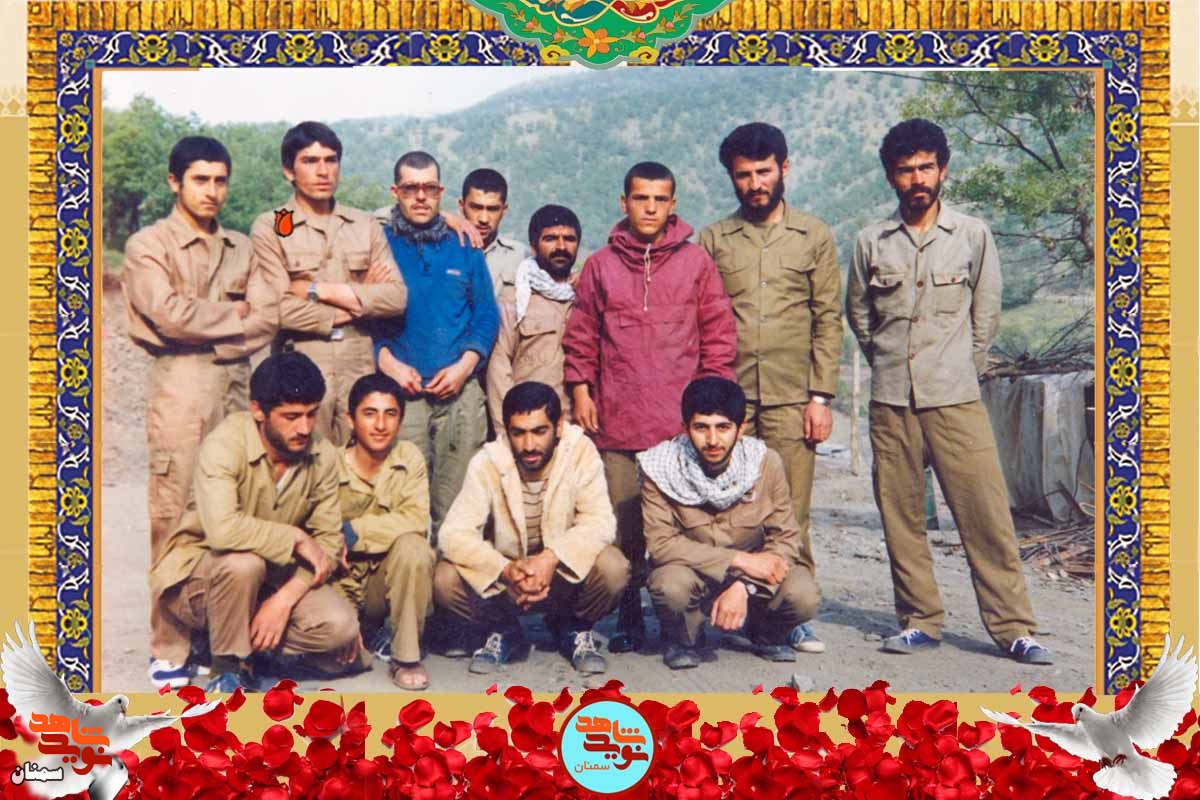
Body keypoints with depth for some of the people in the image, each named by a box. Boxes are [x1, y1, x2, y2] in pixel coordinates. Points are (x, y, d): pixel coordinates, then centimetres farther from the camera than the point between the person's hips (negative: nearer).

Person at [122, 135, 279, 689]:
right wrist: (235, 315, -2)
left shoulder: (240, 248, 16)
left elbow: (269, 318, 4)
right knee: (176, 514, -6)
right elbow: (170, 313, -13)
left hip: (237, 381, 5)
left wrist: (208, 334, -9)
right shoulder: (149, 245, 3)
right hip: (180, 382, -4)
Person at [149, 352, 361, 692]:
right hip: (197, 575, -4)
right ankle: (227, 667, -13)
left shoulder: (323, 456, -9)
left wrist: (285, 598, -23)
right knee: (244, 561, -38)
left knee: (341, 626, -20)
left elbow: (329, 539, -9)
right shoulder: (225, 444, -24)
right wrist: (296, 539, -28)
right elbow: (222, 528, -40)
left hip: (274, 577, 4)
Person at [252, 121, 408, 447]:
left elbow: (397, 297, 2)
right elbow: (279, 309, -11)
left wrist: (323, 291, -7)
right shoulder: (269, 228, 1)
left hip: (360, 363, 3)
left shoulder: (365, 225, 13)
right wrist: (358, 300, -3)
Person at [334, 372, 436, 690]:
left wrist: (354, 531, -22)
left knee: (413, 546, -30)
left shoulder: (409, 458, -7)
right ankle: (365, 633, 16)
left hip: (390, 575, -1)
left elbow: (416, 521, -20)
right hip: (344, 580, 1)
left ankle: (405, 656, -15)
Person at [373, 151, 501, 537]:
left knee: (455, 498, 1)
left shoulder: (464, 246, 13)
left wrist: (465, 365, -4)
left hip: (461, 389, 2)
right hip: (400, 390, -1)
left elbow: (486, 313, 10)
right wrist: (387, 361, -10)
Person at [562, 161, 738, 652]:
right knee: (623, 525, 5)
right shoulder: (601, 264, 10)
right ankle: (629, 619, 16)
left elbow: (719, 334, 6)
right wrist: (580, 389, 4)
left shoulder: (696, 261, 7)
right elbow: (581, 335, 12)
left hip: (681, 420, -1)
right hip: (615, 420, 1)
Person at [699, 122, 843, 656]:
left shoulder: (814, 236, 9)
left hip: (791, 399, -1)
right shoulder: (714, 239, 10)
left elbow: (828, 320, 5)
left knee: (791, 513, 0)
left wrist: (821, 396, -3)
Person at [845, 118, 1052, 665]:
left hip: (956, 399, -2)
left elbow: (986, 315, 10)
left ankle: (1012, 628, 3)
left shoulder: (973, 236, 4)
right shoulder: (871, 242, 7)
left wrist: (957, 370, 11)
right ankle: (920, 622, 15)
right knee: (900, 518, 5)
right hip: (891, 400, 2)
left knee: (986, 515, -5)